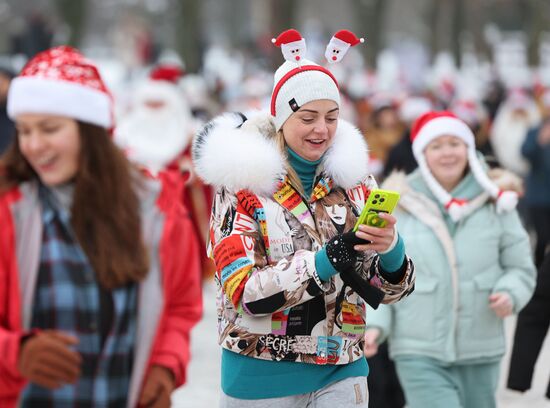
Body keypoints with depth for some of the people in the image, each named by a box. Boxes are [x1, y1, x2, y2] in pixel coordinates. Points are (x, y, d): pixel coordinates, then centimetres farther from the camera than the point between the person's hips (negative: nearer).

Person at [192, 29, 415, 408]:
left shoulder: (353, 178, 5)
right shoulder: (242, 182, -7)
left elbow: (390, 290, 3)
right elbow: (242, 290, -16)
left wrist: (391, 249, -19)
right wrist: (324, 262, -27)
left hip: (342, 374, 3)